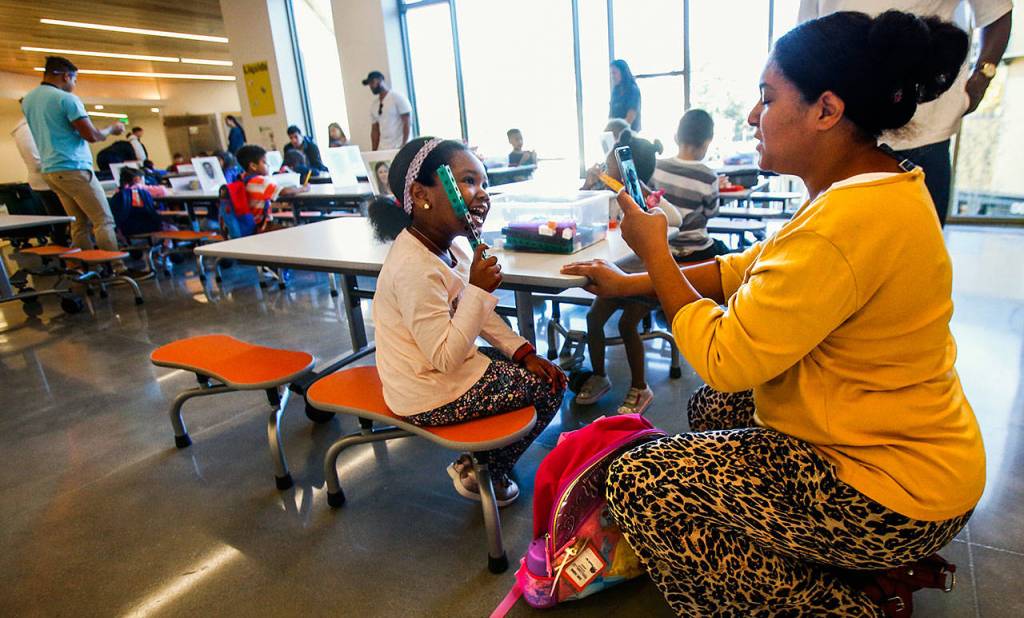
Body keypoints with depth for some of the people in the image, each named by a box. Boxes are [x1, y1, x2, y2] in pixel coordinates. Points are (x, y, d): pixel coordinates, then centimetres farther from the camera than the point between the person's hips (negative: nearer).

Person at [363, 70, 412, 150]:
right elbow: (375, 130, 18)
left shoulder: (397, 98, -2)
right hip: (382, 150, 5)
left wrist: (404, 146, -16)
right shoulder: (374, 106, 15)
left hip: (399, 148, -5)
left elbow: (407, 123, -7)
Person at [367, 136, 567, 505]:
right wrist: (478, 289, -29)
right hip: (432, 398, -9)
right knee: (549, 389, 0)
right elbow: (445, 357, -28)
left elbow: (481, 316, 10)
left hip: (447, 368, 9)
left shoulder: (446, 247, 1)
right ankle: (482, 474, 17)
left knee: (542, 371, 16)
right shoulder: (415, 269, -29)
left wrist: (524, 352, 1)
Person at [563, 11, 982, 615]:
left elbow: (724, 359, -27)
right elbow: (749, 270, 6)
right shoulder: (878, 181, 2)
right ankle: (861, 567, 26)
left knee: (640, 484, -10)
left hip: (891, 494, -10)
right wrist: (631, 283, 5)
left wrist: (655, 253, -14)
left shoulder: (852, 220, -32)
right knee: (713, 408, 24)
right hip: (895, 444, 10)